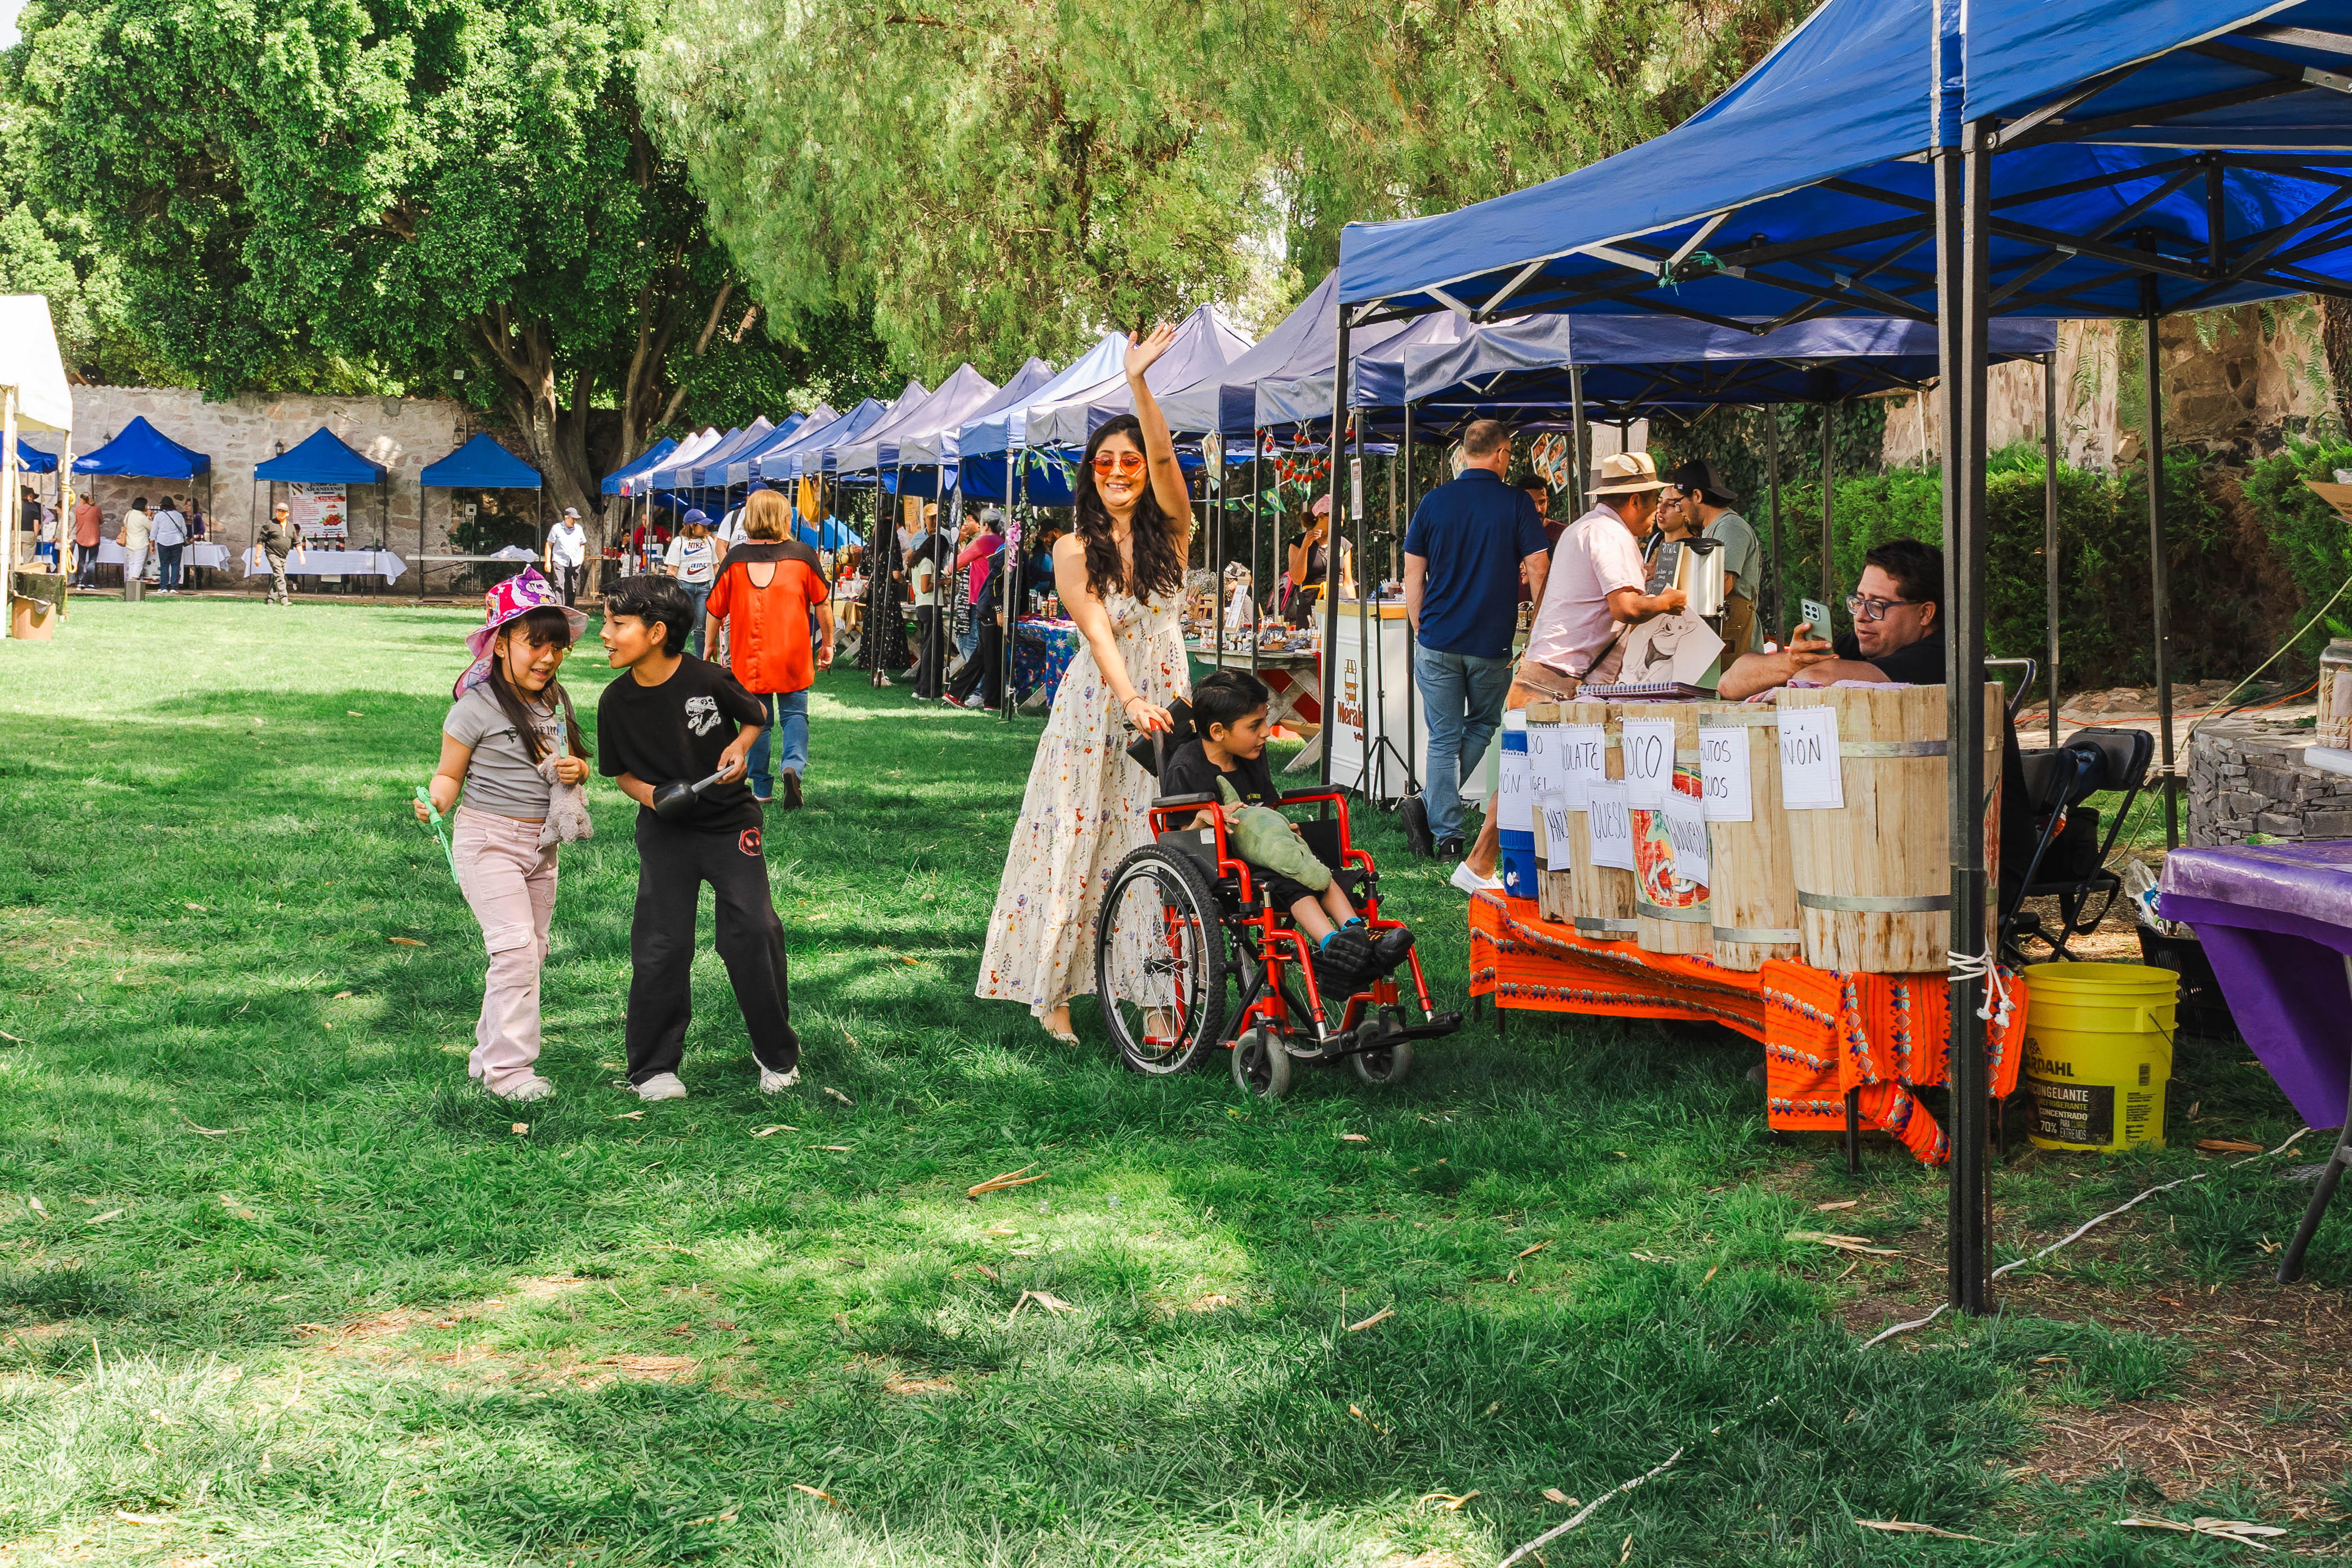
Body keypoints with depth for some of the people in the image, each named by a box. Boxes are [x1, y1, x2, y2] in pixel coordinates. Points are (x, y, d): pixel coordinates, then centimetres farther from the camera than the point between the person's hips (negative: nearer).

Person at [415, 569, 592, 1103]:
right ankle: (509, 1069, -9)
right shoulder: (477, 707, -13)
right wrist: (436, 801, -28)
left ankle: (489, 1057, 22)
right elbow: (449, 773, -7)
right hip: (488, 840, -7)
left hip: (542, 843, 7)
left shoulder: (557, 702, 8)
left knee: (532, 951, 11)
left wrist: (577, 771, -4)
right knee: (516, 947, -15)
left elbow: (572, 761, 20)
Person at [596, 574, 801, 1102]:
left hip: (728, 821, -2)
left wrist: (742, 746, -13)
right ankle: (653, 1066, 14)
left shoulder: (708, 680, -15)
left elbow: (756, 715, 6)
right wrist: (648, 793, -12)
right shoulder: (616, 701, -7)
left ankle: (777, 1054, 12)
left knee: (752, 931, -6)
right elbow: (619, 770, 7)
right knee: (661, 945, 0)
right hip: (665, 832, 2)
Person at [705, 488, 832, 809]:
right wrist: (828, 643, 13)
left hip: (749, 656, 1)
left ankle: (762, 789, 15)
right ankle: (793, 764, -17)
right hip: (793, 656, -1)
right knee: (794, 713, 10)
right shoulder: (803, 555, -3)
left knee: (758, 720, 12)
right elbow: (822, 604, 1)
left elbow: (716, 611, 4)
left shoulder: (735, 558, -2)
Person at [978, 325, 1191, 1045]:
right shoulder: (1074, 551, -3)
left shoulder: (1169, 530, 3)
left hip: (1164, 703, 2)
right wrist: (1132, 700, -30)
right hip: (1097, 709, -2)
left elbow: (1164, 456, -15)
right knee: (1077, 843, 0)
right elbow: (1099, 633, -15)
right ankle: (1052, 992, 9)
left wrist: (1137, 380, -27)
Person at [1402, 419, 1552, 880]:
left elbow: (1413, 575, 3)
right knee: (1482, 725, 19)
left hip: (1438, 641, 1)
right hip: (1492, 643, -1)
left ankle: (1446, 833, 2)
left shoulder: (1433, 502, 2)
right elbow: (1539, 569, -6)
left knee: (1443, 738, 6)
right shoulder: (1517, 504, -4)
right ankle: (1432, 805, 10)